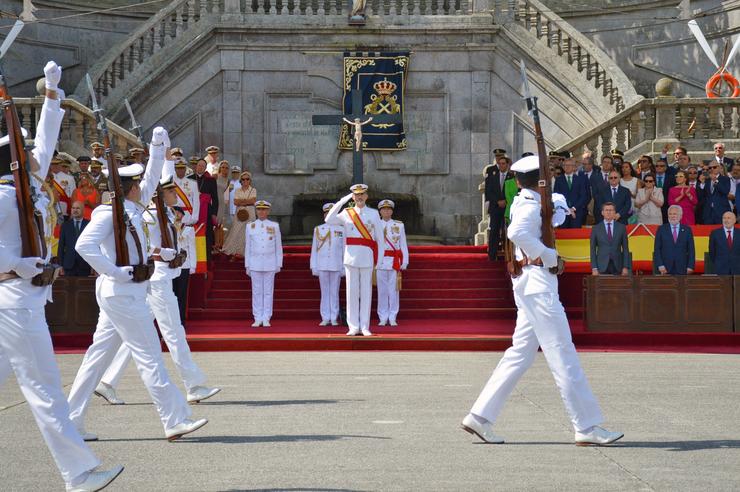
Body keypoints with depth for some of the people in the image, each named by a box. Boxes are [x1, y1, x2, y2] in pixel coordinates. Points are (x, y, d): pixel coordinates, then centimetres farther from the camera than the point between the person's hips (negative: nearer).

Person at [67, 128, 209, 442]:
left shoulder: (131, 208, 12)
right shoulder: (109, 213, -14)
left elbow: (151, 181, 26)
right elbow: (85, 244, -25)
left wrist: (159, 147, 22)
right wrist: (116, 272, -23)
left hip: (125, 294, 10)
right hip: (123, 294, -10)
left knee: (99, 355, 10)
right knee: (149, 357, -6)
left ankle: (71, 420, 13)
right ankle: (175, 421, -3)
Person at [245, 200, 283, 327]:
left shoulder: (274, 226, 4)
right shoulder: (250, 226, 6)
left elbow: (278, 246, 5)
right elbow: (247, 247, 7)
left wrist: (279, 264, 2)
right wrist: (247, 265, 4)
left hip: (270, 264, -1)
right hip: (255, 263, 1)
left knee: (268, 291, 2)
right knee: (256, 292, 2)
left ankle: (266, 319, 6)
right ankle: (258, 319, 7)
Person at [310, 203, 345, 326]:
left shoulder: (341, 230, 7)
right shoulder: (318, 229, 9)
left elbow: (344, 249, 6)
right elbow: (314, 249, 8)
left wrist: (344, 267, 1)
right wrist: (314, 266, 3)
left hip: (336, 266, -1)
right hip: (322, 266, 1)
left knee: (334, 292, 2)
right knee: (325, 292, 3)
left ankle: (334, 318, 6)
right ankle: (325, 318, 7)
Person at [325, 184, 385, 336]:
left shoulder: (374, 214, 6)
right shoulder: (346, 214, 6)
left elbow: (380, 239, 6)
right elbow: (329, 220, -11)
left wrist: (379, 261, 1)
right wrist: (342, 201, -12)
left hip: (367, 258, 0)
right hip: (351, 257, 0)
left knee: (366, 292, 2)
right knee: (352, 291, 1)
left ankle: (365, 327, 7)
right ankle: (353, 327, 7)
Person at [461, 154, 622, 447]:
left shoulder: (523, 202, 17)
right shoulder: (531, 205, -11)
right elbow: (517, 233, -30)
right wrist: (549, 256, -21)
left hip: (531, 287, 10)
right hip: (537, 283, -10)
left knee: (520, 353, 10)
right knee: (563, 355, -8)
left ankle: (481, 416, 8)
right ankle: (587, 427, -6)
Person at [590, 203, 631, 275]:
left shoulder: (621, 227, 7)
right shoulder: (596, 229, 6)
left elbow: (625, 248, 7)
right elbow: (593, 250, 5)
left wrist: (626, 267, 0)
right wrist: (594, 268, -4)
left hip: (617, 267, 1)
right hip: (602, 267, -1)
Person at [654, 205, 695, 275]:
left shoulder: (687, 230, 8)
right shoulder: (661, 229, 7)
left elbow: (691, 250, 7)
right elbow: (657, 249, 4)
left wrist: (690, 266, -3)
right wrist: (660, 265, -7)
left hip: (681, 269, 0)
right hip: (665, 268, 0)